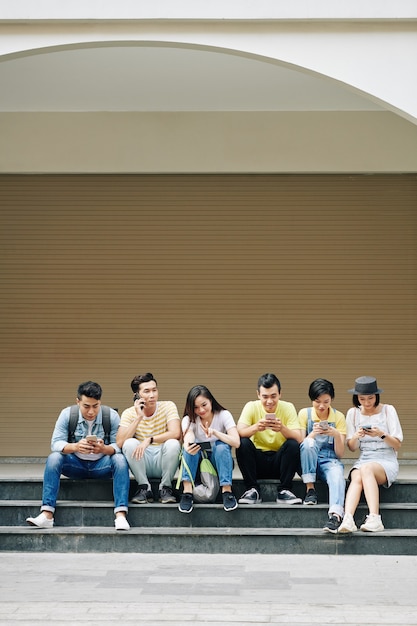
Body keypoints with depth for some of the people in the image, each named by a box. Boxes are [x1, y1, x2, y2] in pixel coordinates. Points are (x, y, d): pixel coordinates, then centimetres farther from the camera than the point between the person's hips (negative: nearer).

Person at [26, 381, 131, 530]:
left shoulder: (111, 416, -10)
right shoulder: (67, 414, -9)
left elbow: (119, 446, -15)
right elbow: (55, 443, -15)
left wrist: (104, 449, -38)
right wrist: (75, 447, -37)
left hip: (101, 465, -1)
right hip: (76, 464, 1)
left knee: (120, 460, -30)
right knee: (53, 458, -27)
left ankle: (120, 515, -38)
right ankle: (47, 515, -32)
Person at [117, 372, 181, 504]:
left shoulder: (168, 406, -6)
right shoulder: (129, 413, -3)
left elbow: (176, 433, -23)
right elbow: (120, 443, -18)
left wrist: (149, 440, -33)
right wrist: (138, 418, -22)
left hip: (163, 462, -1)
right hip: (141, 464, 1)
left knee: (173, 444, -29)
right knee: (130, 443, -26)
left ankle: (165, 488, -11)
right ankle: (144, 488, -13)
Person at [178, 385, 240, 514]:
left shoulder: (224, 415, -11)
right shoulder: (189, 419, -8)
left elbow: (236, 442, -24)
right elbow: (188, 440, -30)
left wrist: (215, 432, -38)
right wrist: (188, 447, -54)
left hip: (219, 461, -1)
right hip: (197, 463, 1)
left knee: (221, 445, -32)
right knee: (191, 446, -29)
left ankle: (227, 491, -32)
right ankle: (187, 492, -36)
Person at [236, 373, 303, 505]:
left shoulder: (288, 408, -6)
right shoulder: (251, 407, -6)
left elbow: (299, 439, -18)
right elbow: (239, 432, -21)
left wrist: (282, 428, -38)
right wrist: (256, 427, -42)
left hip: (279, 461, 0)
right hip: (257, 461, 0)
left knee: (293, 444, -26)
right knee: (243, 443, -26)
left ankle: (284, 491, -16)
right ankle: (252, 490, -16)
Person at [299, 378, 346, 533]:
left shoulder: (339, 417, 3)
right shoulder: (304, 414, 3)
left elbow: (340, 454, 0)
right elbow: (300, 444, -4)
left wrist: (337, 435, -19)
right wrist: (313, 434, -23)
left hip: (329, 461, 0)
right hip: (308, 462, 0)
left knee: (337, 473, -36)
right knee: (309, 443, -32)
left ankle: (335, 515, -55)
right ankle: (310, 489, -22)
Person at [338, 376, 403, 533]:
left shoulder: (388, 410, 2)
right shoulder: (353, 413, 10)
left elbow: (397, 445, 1)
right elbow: (352, 448, 11)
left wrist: (382, 434, -18)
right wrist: (355, 437, -12)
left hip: (387, 462, -2)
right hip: (363, 460, 2)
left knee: (366, 469, -36)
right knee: (356, 478, -33)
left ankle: (374, 519, -47)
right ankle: (347, 519, -53)